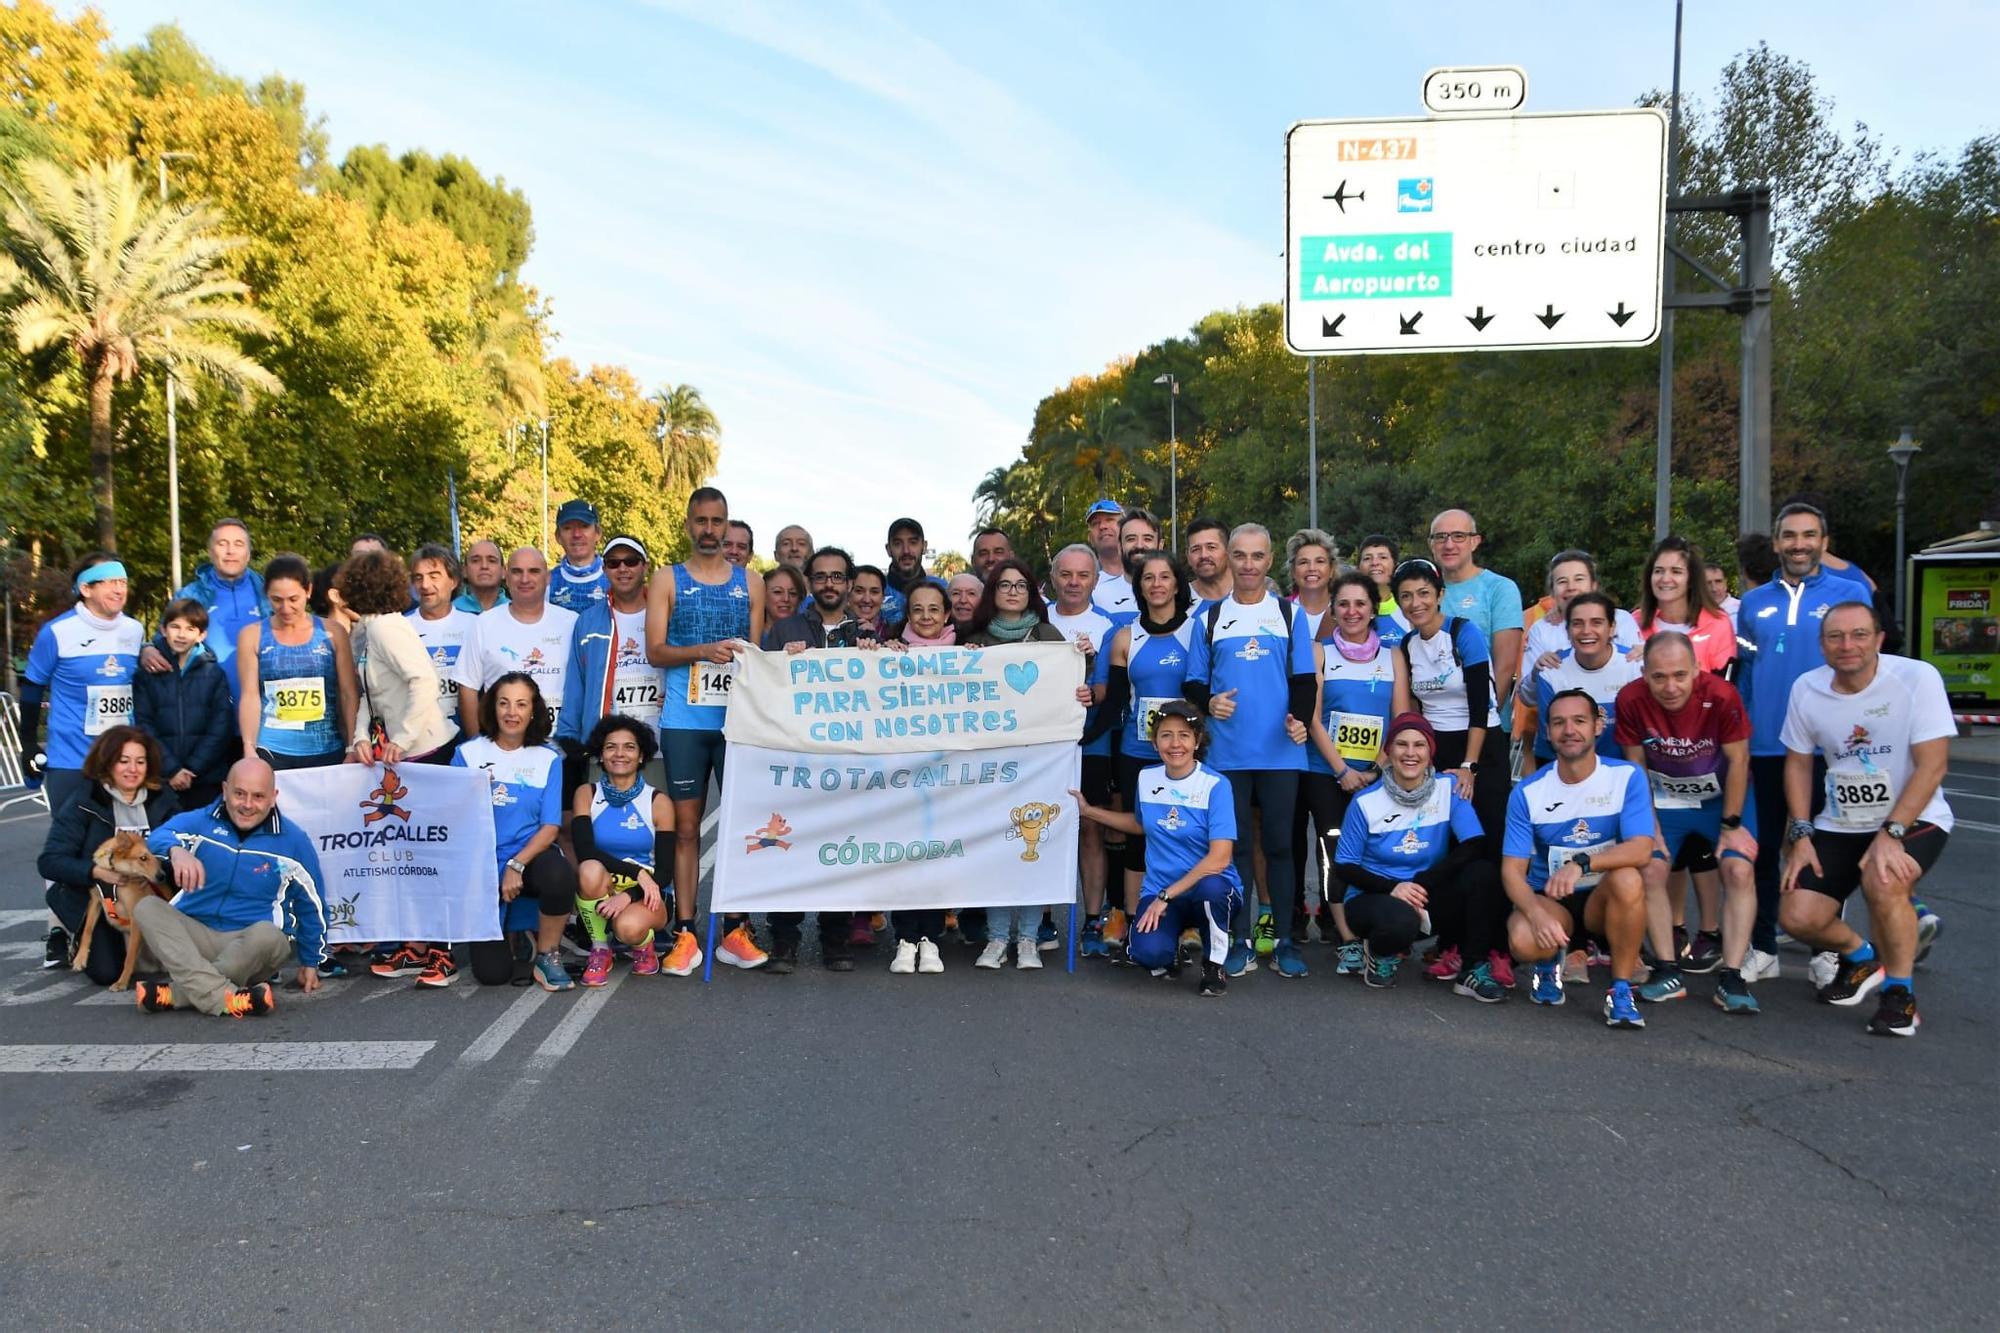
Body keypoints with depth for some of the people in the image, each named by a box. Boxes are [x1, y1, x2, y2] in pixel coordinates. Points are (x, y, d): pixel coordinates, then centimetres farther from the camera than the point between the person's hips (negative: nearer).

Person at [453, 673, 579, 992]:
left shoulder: (548, 758, 1)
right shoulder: (468, 754, 0)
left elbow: (550, 826, -4)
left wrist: (517, 864, -18)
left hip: (531, 856, 0)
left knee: (559, 876, -38)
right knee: (492, 972, -10)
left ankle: (546, 956, -11)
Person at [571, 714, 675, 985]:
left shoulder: (658, 802, -2)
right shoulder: (586, 795, 1)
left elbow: (664, 870, -6)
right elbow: (585, 851, -14)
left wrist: (629, 895, -24)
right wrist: (637, 872, -25)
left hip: (646, 894, -1)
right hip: (601, 891, 2)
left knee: (629, 927, -35)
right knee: (590, 870, -33)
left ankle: (643, 945, 4)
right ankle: (600, 949, -9)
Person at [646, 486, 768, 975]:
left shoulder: (750, 582, 13)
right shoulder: (667, 581, 8)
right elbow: (655, 651, 0)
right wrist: (704, 651, -17)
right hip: (684, 720, -1)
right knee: (686, 826, 2)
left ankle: (735, 931, 9)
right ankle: (685, 934, 6)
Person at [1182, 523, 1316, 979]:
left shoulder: (1290, 613, 8)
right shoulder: (1210, 617, 9)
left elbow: (1304, 678, 4)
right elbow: (1194, 682, 9)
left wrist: (1300, 718, -14)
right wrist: (1208, 702, -13)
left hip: (1280, 751, -1)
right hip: (1227, 753, 1)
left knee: (1279, 844, 4)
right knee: (1235, 846, 5)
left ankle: (1284, 941, 13)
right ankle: (1242, 942, 14)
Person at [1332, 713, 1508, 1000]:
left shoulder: (1449, 788, -4)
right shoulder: (1366, 801, -7)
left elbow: (1475, 846, -16)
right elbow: (1345, 866, -5)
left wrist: (1421, 884, -24)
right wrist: (1392, 888, -22)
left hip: (1427, 894, 2)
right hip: (1374, 895, -2)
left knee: (1483, 872, -26)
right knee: (1400, 921, -38)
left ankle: (1474, 970, -13)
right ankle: (1381, 952, 1)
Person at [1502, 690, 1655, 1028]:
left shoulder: (1627, 778, -8)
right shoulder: (1527, 793, -6)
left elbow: (1641, 849, -20)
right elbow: (1512, 870, -8)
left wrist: (1581, 864, -38)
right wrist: (1537, 913, -29)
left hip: (1603, 899, 0)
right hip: (1547, 899, 0)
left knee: (1628, 879, -35)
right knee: (1524, 939, -33)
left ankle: (1620, 990, -16)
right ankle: (1549, 962, 9)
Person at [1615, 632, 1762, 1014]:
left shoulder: (1722, 696, -29)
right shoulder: (1631, 700, -24)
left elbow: (1738, 760, -15)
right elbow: (1636, 766, -9)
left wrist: (1731, 825, -10)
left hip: (1722, 797, -1)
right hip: (1664, 799, 2)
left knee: (1739, 871, -17)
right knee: (1650, 870, -12)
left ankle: (1731, 978, -11)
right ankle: (1668, 972, 0)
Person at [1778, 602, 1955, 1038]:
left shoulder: (1917, 678, -16)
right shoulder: (1806, 689, -4)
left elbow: (1932, 766, -18)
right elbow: (1798, 763, 7)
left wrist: (1890, 835, -25)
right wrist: (1801, 835, -2)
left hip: (1913, 819, -4)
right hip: (1839, 825, 4)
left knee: (1882, 881, -34)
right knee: (1797, 917, -9)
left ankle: (1900, 992, -8)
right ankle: (1861, 959, 27)